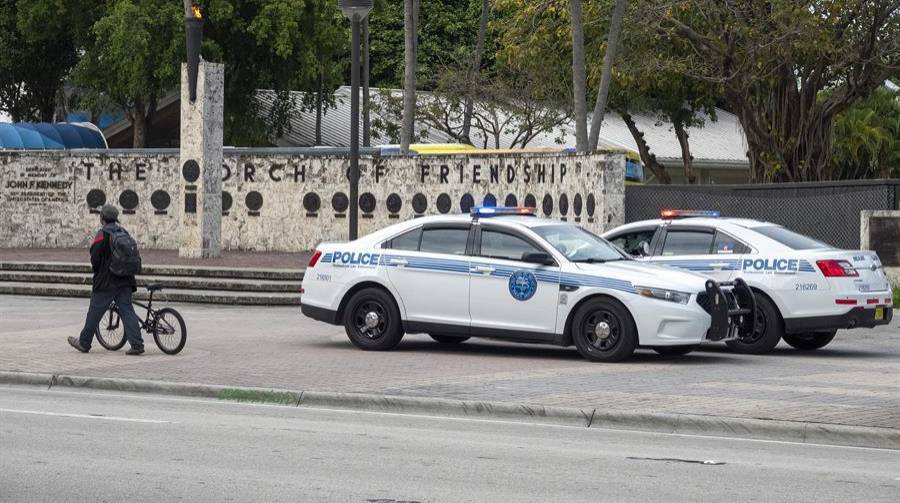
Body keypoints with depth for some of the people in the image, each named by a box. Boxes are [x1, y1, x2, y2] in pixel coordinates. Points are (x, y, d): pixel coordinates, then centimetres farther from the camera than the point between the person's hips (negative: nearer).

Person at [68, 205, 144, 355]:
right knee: (127, 311, 3)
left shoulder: (102, 234, -11)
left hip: (106, 281, -6)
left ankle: (84, 343, 16)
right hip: (125, 281, 6)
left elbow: (95, 258, -11)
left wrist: (97, 272, 8)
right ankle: (137, 344, -7)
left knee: (94, 313, 5)